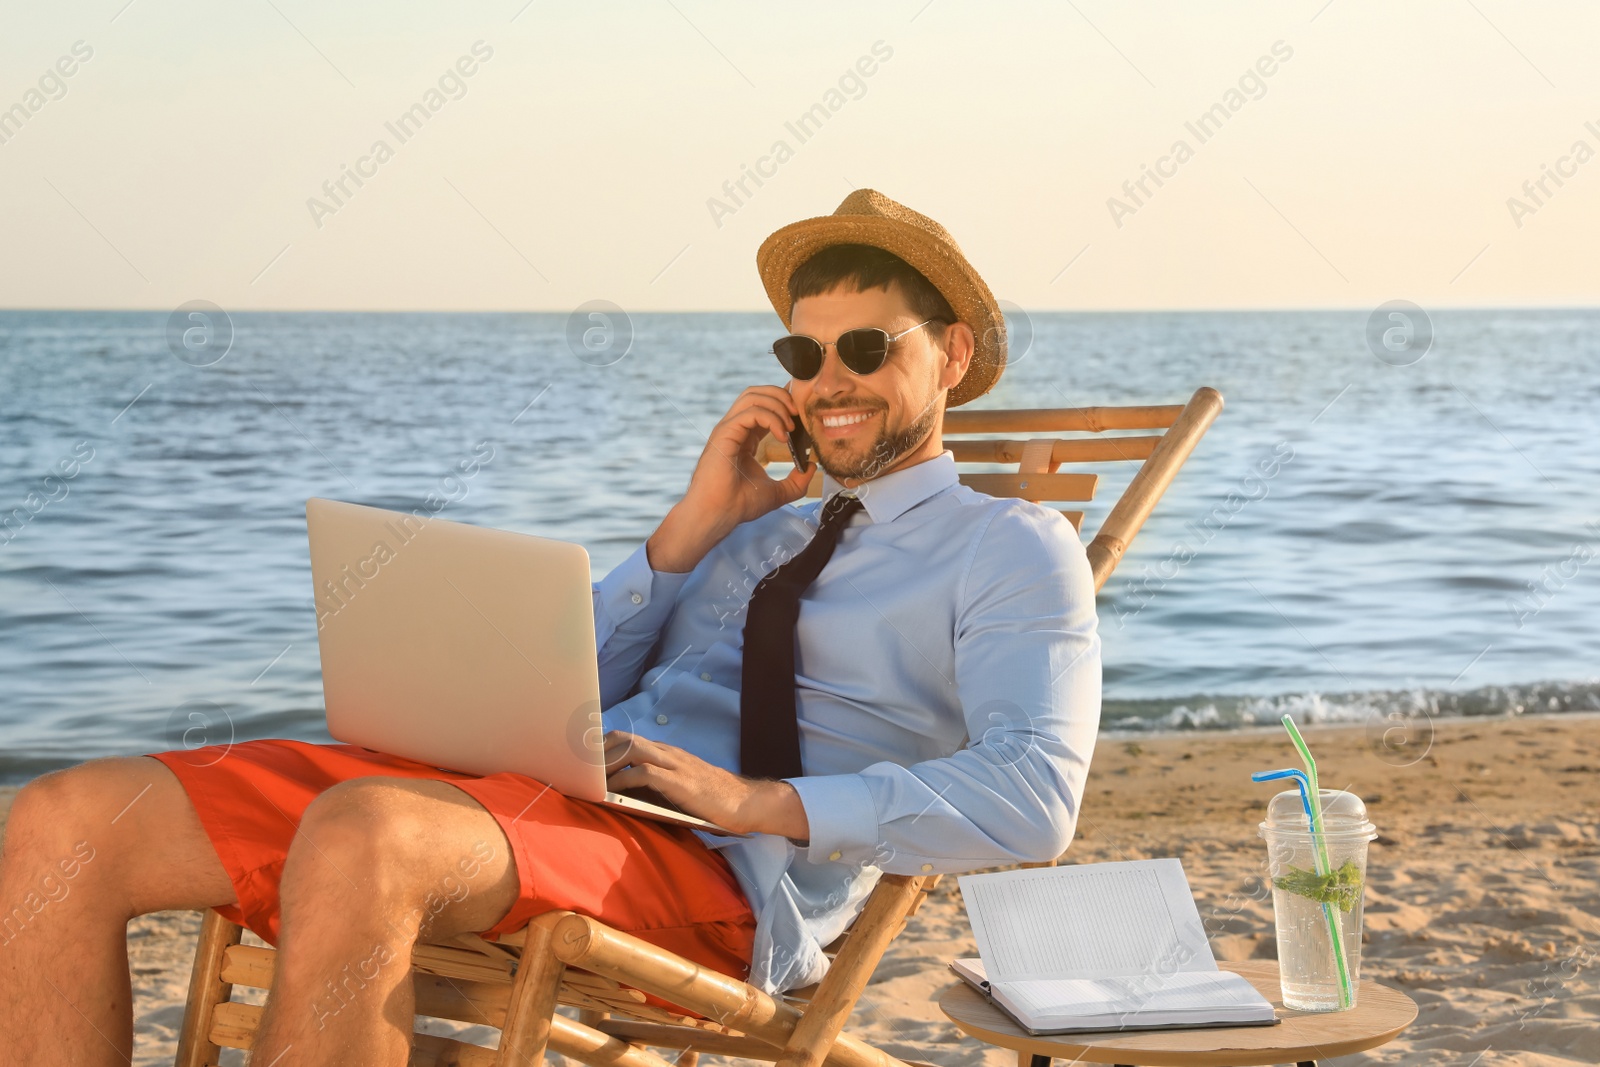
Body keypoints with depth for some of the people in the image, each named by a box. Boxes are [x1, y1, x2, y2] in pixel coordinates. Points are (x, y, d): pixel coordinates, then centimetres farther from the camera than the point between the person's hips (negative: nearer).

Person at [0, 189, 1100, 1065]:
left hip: (716, 875, -7)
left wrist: (761, 801, -16)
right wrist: (690, 528, 11)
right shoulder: (758, 519, 29)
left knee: (357, 836, -40)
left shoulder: (1014, 546, 10)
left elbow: (1034, 799, -9)